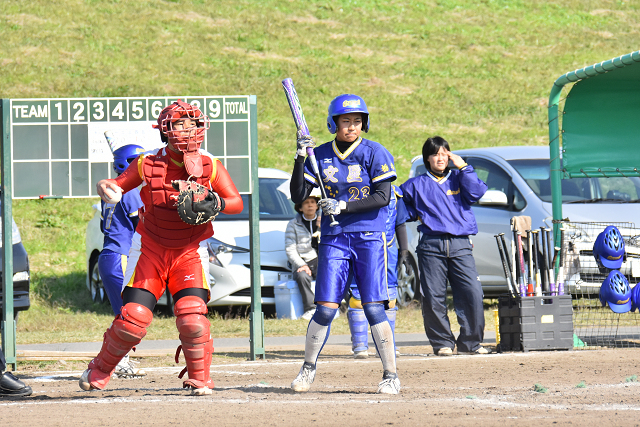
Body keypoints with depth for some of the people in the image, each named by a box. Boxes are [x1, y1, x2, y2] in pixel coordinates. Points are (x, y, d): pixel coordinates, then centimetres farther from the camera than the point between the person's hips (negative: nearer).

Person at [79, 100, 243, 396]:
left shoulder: (210, 166, -5)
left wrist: (215, 204, -25)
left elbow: (237, 202, -4)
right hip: (150, 248, 0)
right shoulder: (148, 165, -6)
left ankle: (199, 379, 4)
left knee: (192, 318, -19)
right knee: (133, 319, -8)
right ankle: (100, 370, 18)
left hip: (189, 252, 0)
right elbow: (118, 185, 4)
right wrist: (106, 188, -20)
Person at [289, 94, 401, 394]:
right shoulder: (320, 156, 7)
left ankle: (391, 375, -3)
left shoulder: (374, 153, -2)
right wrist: (300, 159, -7)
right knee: (325, 309, -3)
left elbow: (382, 198, -9)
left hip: (369, 238, -2)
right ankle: (308, 368, 16)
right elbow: (298, 197, 4)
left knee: (374, 308, -8)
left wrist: (343, 206, -16)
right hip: (334, 238, 2)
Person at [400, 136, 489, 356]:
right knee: (433, 298, -4)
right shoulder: (416, 185, 17)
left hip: (460, 245, 0)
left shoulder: (458, 179, 17)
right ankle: (442, 343, 5)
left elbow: (476, 193, 0)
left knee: (472, 294, -11)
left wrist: (463, 167, 0)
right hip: (431, 246, 0)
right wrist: (416, 214, 10)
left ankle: (470, 342, -3)